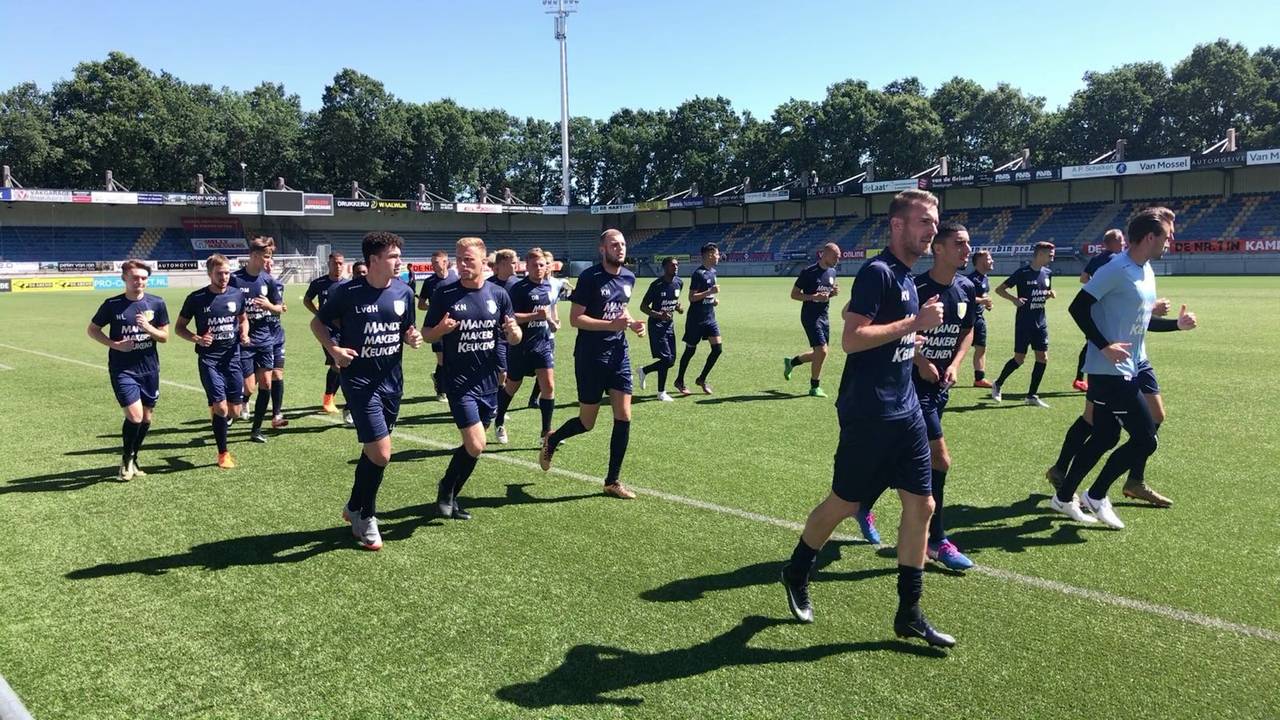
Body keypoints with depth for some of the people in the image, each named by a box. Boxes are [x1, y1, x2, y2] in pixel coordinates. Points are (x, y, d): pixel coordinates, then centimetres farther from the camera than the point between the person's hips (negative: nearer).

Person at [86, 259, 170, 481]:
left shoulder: (156, 303, 0)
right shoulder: (112, 304, -4)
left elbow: (165, 336, 4)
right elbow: (92, 330, 6)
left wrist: (148, 328, -16)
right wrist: (115, 344, -10)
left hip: (149, 368, 3)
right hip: (122, 369, -3)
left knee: (147, 417, 9)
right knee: (134, 415, -14)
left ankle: (133, 458, 30)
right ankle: (126, 461, 10)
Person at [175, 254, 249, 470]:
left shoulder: (237, 295, 2)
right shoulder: (196, 298, -6)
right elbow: (179, 327, 3)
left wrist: (244, 334, -2)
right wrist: (197, 339, -16)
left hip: (232, 357, 3)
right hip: (209, 359, -3)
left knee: (234, 410, 4)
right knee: (221, 407, -11)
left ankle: (216, 418, 40)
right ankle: (223, 454, 5)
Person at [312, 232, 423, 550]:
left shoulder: (404, 292, 0)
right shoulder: (348, 292, -12)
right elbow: (317, 323, 1)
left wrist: (413, 338, -11)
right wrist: (334, 349, -16)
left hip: (392, 380, 5)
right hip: (359, 379, -5)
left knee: (373, 450, 16)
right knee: (381, 453, -11)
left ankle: (355, 507, 37)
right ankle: (366, 518, 12)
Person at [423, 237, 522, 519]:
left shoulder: (498, 294, 2)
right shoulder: (444, 294, -5)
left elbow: (514, 340, 7)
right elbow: (427, 334, 1)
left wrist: (513, 332, -17)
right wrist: (440, 329, -21)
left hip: (488, 382, 4)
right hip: (458, 381, -4)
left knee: (471, 446, 13)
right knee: (475, 446, -13)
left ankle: (449, 495, 33)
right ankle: (446, 489, 14)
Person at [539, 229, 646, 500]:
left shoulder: (629, 278, 7)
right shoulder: (590, 277, -13)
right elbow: (575, 318, -16)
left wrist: (632, 323, 3)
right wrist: (612, 324, -25)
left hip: (618, 355, 6)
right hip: (590, 357, -6)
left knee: (624, 417, 0)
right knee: (586, 423, 3)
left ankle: (613, 481, 13)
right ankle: (551, 440, 36)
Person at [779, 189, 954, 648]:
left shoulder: (906, 276, 13)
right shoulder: (877, 273, -15)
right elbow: (851, 338, -23)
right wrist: (915, 322, -22)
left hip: (905, 409, 9)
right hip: (869, 414, -9)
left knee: (921, 504, 6)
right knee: (844, 504, 5)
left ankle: (909, 614, 17)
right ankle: (797, 574, 30)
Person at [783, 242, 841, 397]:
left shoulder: (832, 272, 8)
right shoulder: (809, 272, -13)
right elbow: (794, 294, -10)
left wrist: (833, 292, -1)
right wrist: (814, 297, -23)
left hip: (823, 316, 8)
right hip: (810, 316, -8)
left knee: (819, 353, 11)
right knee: (822, 350, -14)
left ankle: (791, 362, 36)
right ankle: (815, 387, 2)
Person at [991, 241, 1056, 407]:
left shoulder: (1048, 273, 7)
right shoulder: (1023, 272, -11)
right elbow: (999, 289, -9)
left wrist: (1050, 294, 0)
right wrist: (1014, 299, -24)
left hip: (1040, 322, 6)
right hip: (1024, 323, -6)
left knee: (1043, 358, 0)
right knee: (1019, 359, -1)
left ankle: (1032, 396, 10)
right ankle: (998, 384, 22)